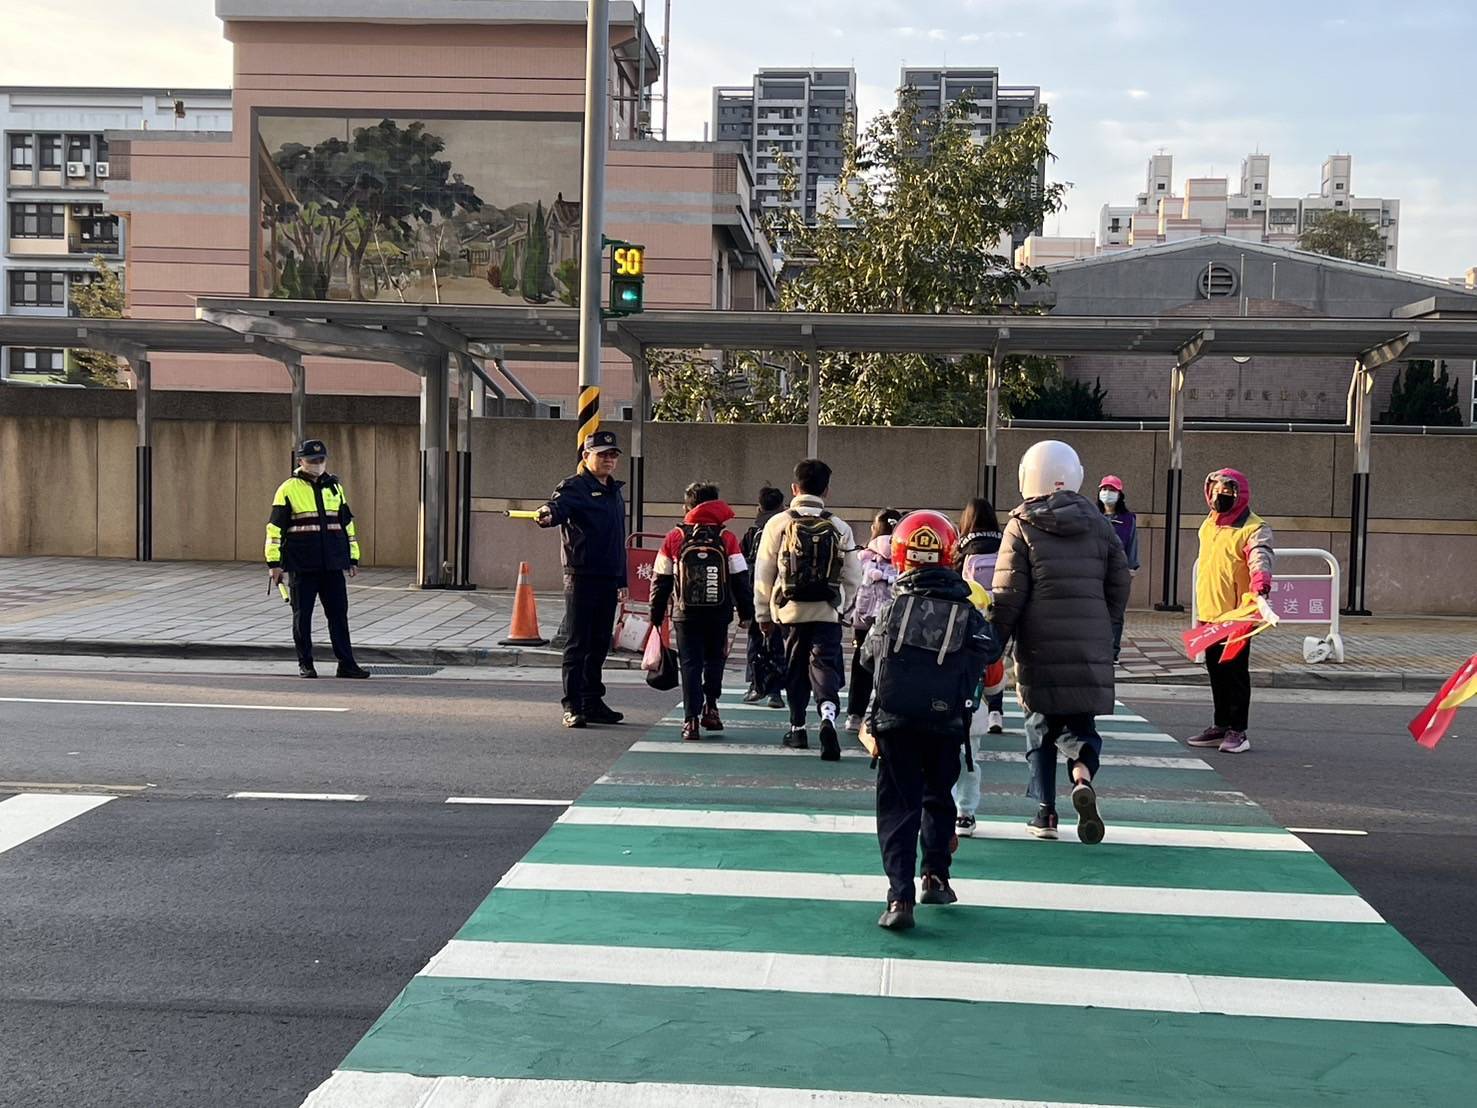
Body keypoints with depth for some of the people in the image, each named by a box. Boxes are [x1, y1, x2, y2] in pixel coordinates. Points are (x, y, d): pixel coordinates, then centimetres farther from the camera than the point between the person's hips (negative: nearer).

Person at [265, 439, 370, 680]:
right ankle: (305, 664, 14)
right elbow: (275, 528, -1)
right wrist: (274, 562, -5)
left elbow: (348, 524, 19)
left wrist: (353, 558, 17)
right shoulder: (289, 489, -1)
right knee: (302, 615, 4)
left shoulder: (334, 487, 12)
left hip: (332, 565, 3)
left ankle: (346, 663, 7)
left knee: (339, 614, 3)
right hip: (301, 566, -3)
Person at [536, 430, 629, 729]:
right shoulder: (574, 487, -6)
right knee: (578, 644, -5)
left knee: (600, 644, 12)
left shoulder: (615, 492, 19)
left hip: (609, 579, 7)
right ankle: (572, 707, -3)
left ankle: (593, 702, 21)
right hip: (581, 577, -7)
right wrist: (548, 514, -53)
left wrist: (622, 580, 23)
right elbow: (559, 504, -29)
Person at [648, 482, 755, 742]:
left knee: (690, 664, 3)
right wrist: (746, 612, 9)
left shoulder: (674, 538, 1)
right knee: (714, 659, 20)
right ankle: (710, 708, 16)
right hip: (719, 614, 0)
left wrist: (656, 614, 13)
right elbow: (741, 578, 0)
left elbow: (661, 580, 4)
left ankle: (691, 720, -3)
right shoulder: (727, 538, 0)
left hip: (685, 614, 0)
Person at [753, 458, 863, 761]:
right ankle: (828, 715, -27)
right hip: (828, 612, 0)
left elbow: (763, 574, 0)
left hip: (791, 610, 0)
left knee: (795, 668, 13)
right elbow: (853, 578, 4)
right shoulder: (840, 528, 0)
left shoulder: (778, 524, -3)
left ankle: (797, 728, 21)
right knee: (825, 664, -2)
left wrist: (763, 613, 11)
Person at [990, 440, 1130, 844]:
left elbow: (1008, 595, -6)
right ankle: (1082, 776, -18)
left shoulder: (1022, 526, -3)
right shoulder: (1099, 526, 7)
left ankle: (1046, 811, 11)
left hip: (1039, 648, -2)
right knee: (1078, 721, 12)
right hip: (1090, 651, 2)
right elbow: (1119, 587, 9)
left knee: (1041, 725, 12)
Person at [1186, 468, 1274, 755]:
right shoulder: (1208, 526, 15)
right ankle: (1221, 726, 24)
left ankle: (1238, 731, 3)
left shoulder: (1254, 527, -9)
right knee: (1216, 671, 14)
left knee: (1235, 672, -3)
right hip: (1210, 614, 8)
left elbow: (1261, 557, -27)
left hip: (1236, 615, -8)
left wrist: (1261, 583, -47)